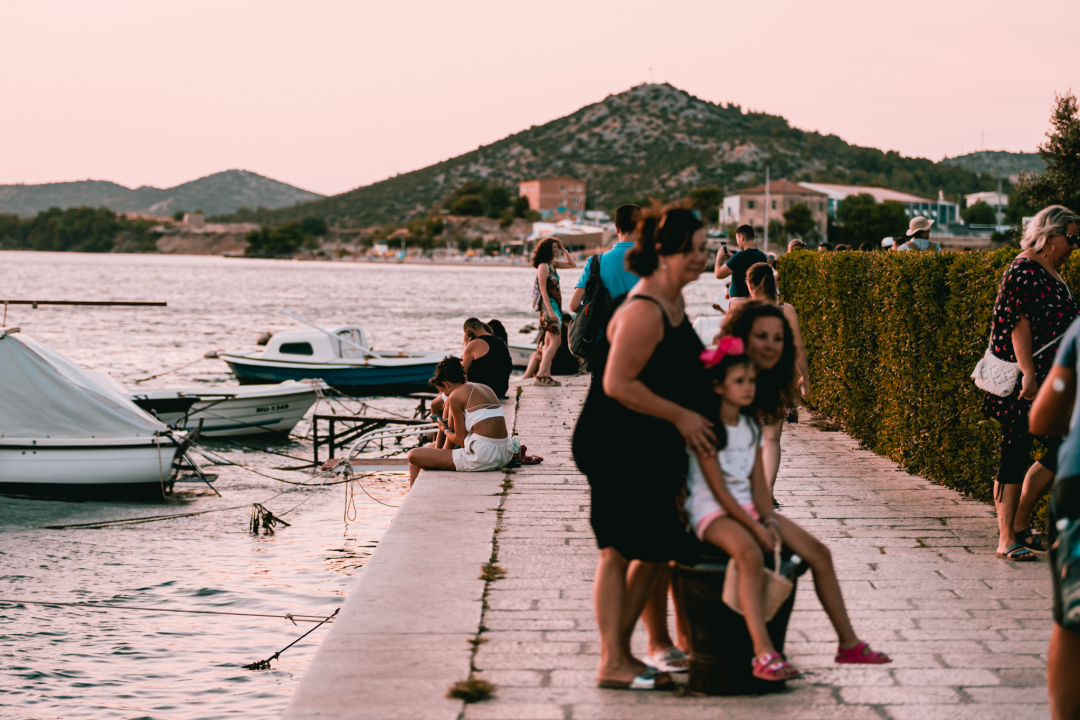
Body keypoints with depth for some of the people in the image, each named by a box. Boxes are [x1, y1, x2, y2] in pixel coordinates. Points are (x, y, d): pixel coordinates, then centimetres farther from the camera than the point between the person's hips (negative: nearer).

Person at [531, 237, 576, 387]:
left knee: (549, 342, 10)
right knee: (555, 341, -13)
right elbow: (543, 290, -17)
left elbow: (572, 264, 22)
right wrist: (550, 311, -22)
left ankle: (546, 375, 12)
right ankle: (540, 376, -15)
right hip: (548, 305, -10)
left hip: (555, 306, 10)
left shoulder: (553, 264, 12)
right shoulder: (543, 266, -13)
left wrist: (564, 250, 11)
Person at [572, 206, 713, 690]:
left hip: (654, 449, 10)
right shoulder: (644, 311, -22)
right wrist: (680, 416, -17)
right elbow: (618, 384, -24)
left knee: (659, 548, 15)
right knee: (619, 551, -3)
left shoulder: (674, 299, 10)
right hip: (618, 449, -10)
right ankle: (613, 663, 3)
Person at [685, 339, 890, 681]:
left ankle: (848, 643, 6)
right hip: (712, 511, -8)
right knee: (750, 555, -39)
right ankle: (764, 656, -48)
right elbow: (718, 488, -16)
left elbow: (758, 483, 9)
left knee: (818, 552, -3)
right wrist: (755, 526, -22)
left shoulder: (751, 427, 12)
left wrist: (768, 519, -10)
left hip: (747, 507, 8)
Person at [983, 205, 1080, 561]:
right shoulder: (1024, 271, -12)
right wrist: (1028, 373, -24)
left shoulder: (1051, 273, 18)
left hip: (1050, 381, 10)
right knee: (1016, 454, -6)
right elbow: (1019, 323, -19)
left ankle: (1018, 523, 17)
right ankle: (1007, 539, -2)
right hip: (1023, 381, -10)